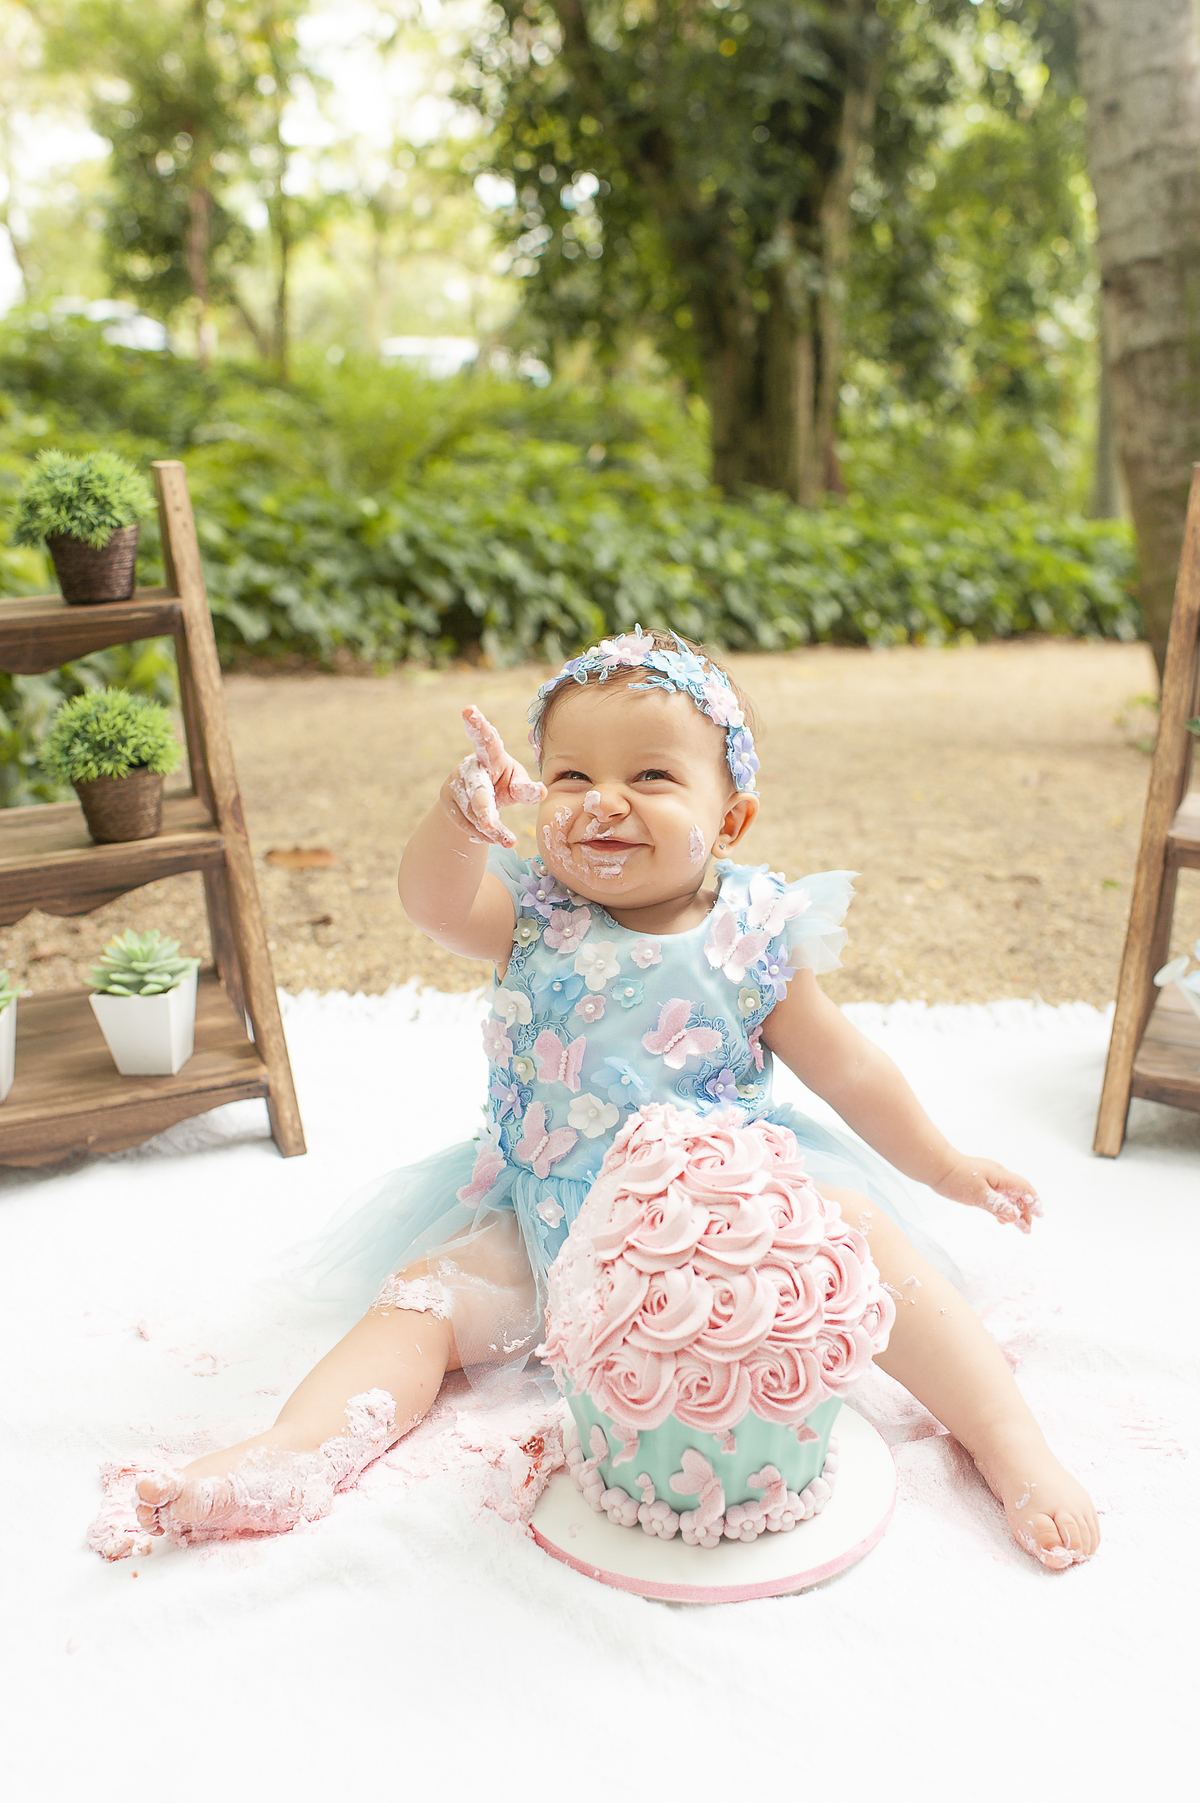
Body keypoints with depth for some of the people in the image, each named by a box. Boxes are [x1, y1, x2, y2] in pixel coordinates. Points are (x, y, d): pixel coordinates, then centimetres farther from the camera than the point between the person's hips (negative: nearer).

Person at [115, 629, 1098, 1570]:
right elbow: (435, 904, -28)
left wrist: (946, 1167, 11)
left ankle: (1014, 1444, -13)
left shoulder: (751, 938, -6)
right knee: (428, 1291, -16)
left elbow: (847, 1067, 5)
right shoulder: (534, 913, -6)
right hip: (546, 1215, 2)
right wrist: (463, 817, -49)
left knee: (861, 1236, -21)